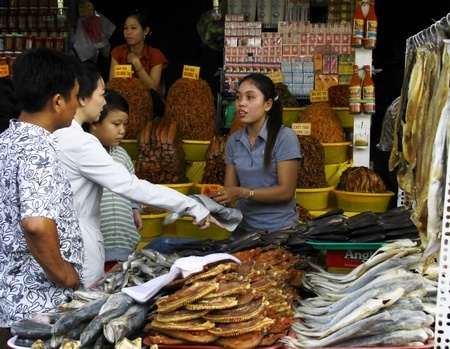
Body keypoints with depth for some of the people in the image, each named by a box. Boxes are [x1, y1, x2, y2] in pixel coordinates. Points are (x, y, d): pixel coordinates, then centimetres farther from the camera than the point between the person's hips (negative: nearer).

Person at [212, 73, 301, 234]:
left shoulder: (284, 137, -13)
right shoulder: (234, 141, 3)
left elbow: (286, 191, -17)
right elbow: (230, 188, 0)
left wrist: (243, 193, -26)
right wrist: (214, 199, -21)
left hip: (279, 230, -5)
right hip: (243, 228, 5)